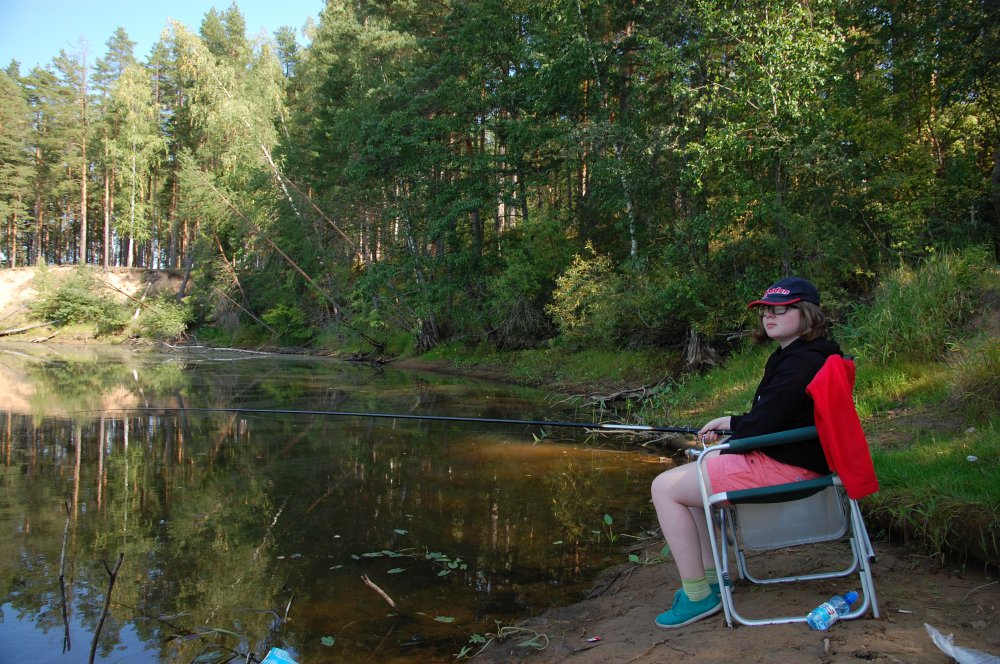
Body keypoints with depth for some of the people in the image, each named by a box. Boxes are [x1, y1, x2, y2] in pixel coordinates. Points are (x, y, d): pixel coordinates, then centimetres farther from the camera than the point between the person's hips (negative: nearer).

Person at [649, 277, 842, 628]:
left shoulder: (801, 362, -20)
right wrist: (730, 422, 12)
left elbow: (763, 425, -22)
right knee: (688, 477, 23)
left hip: (784, 468, -11)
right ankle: (711, 577, 22)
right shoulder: (791, 356, 14)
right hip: (785, 460, 11)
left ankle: (698, 595, -2)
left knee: (665, 488, -10)